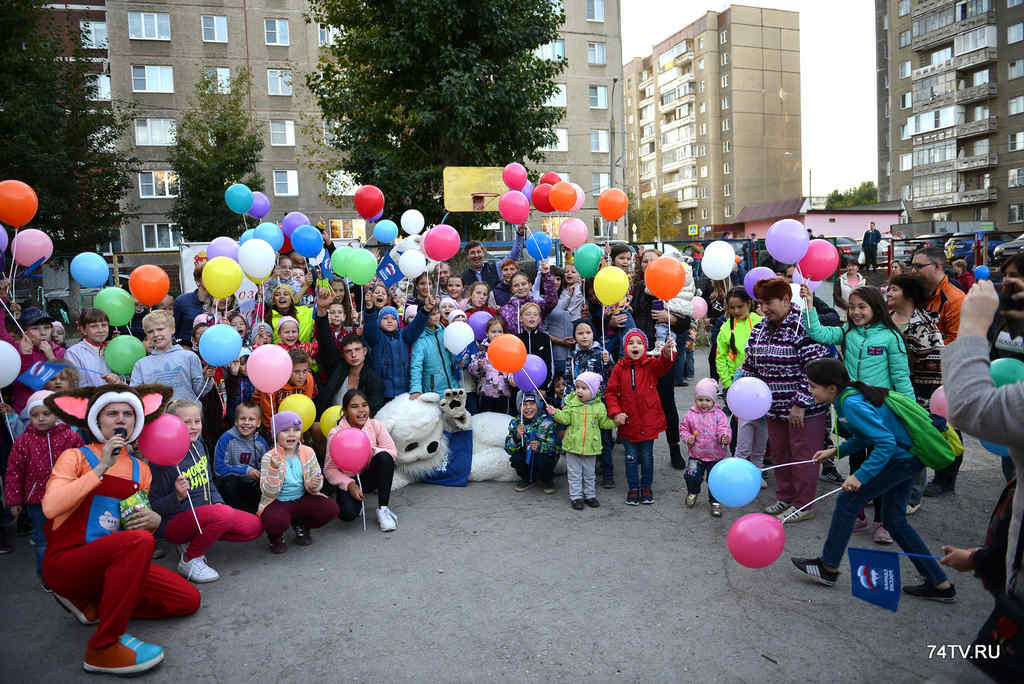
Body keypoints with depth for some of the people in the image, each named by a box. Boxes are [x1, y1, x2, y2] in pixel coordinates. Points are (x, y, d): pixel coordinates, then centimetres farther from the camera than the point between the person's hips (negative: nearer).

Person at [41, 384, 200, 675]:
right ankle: (105, 647, -26)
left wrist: (153, 520, -5)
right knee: (139, 540, -36)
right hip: (65, 562, -6)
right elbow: (51, 508, -19)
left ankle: (87, 601, 7)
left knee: (188, 600, -7)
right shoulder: (76, 457, -3)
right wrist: (101, 468, -20)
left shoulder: (140, 469, 11)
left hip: (115, 562, 6)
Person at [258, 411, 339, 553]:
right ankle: (276, 536, 5)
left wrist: (314, 485, -21)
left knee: (331, 509, -19)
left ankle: (301, 526, 13)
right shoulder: (269, 457, -11)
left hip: (302, 499, 4)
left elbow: (316, 477, 3)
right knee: (276, 521, -36)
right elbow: (269, 492, -16)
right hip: (277, 502, -3)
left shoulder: (308, 453, -2)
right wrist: (274, 469, -31)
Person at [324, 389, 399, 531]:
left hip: (370, 476, 2)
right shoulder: (336, 434, -13)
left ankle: (383, 509, -18)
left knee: (384, 457, -29)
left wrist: (372, 450, -28)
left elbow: (392, 451, -10)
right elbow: (329, 469, -11)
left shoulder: (376, 426, -7)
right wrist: (349, 484, -24)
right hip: (349, 479, -2)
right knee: (348, 513, -29)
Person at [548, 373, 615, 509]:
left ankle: (590, 495, 31)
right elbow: (565, 418, -8)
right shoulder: (571, 402, -5)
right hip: (573, 445, 0)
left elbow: (605, 423, 5)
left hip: (591, 446, 1)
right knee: (574, 474, 8)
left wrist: (616, 420, -8)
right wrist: (555, 413, -25)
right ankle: (576, 497, 19)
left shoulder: (599, 406, -4)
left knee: (589, 474, 16)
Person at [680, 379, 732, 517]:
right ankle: (693, 492, 24)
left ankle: (715, 502, 29)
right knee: (692, 475, -9)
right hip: (696, 455, 1)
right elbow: (683, 428, 8)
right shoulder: (690, 415, -2)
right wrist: (687, 438, -11)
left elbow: (724, 429, -15)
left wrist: (725, 437, -37)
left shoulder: (719, 415, -7)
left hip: (716, 455, -1)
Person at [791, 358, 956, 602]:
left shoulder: (852, 404, -25)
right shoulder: (851, 395, 5)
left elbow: (886, 442, -29)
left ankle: (828, 568, 10)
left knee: (847, 500, -3)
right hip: (907, 456, 10)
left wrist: (861, 476, -28)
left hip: (902, 459, -10)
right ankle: (940, 584, 24)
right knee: (894, 520, 16)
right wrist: (836, 451, 9)